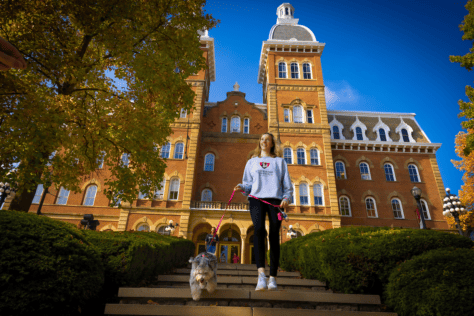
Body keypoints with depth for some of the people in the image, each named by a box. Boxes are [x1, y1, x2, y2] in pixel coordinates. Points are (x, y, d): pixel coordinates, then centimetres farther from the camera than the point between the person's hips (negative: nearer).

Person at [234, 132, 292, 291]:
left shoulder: (280, 161, 19)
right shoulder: (252, 162, 22)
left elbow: (287, 185, 14)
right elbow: (248, 184, 17)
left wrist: (286, 198, -4)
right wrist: (241, 187, -5)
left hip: (275, 199, 0)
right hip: (257, 198, 0)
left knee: (274, 236, -5)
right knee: (259, 229, -24)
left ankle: (273, 278, 4)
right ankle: (261, 274, -31)